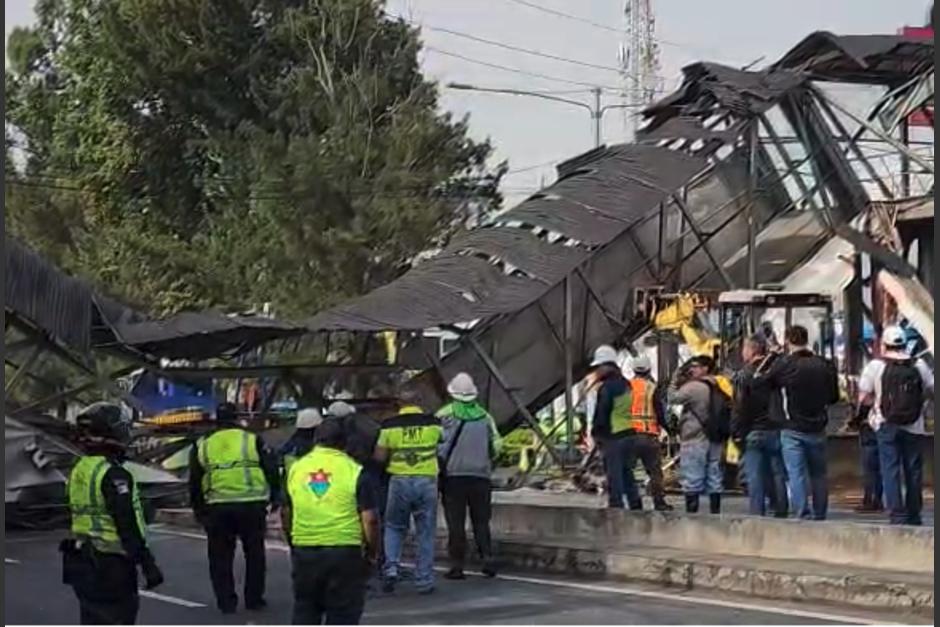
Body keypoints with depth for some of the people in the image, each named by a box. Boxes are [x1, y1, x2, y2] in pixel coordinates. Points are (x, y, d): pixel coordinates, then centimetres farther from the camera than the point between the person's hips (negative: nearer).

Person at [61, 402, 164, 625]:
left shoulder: (79, 471, 11)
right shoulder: (113, 474, -18)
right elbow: (128, 525, -22)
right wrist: (147, 564, -19)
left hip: (82, 562, 9)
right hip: (111, 564, -9)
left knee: (93, 620, 16)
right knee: (118, 618, -3)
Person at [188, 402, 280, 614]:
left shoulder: (203, 446, 10)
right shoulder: (253, 441, 2)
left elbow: (194, 483, 13)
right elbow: (272, 471, 2)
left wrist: (198, 510, 21)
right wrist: (274, 498, 14)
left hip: (217, 508, 1)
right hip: (251, 505, -1)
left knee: (220, 556, 10)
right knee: (254, 553, 12)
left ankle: (225, 601, 8)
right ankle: (254, 599, 14)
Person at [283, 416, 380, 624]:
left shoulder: (296, 468, 6)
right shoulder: (355, 472, -6)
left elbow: (286, 514, 13)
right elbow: (369, 520, -10)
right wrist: (371, 553, 2)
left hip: (304, 551, 4)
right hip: (345, 552, -3)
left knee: (304, 611, 15)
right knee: (342, 614, 4)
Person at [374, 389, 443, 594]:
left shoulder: (390, 425, -1)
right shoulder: (433, 423, 1)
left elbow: (379, 456, -1)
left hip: (400, 480, 0)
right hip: (427, 480, 0)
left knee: (394, 527, 17)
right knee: (425, 533, 7)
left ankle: (391, 568, -1)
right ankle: (424, 581, 8)